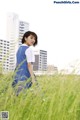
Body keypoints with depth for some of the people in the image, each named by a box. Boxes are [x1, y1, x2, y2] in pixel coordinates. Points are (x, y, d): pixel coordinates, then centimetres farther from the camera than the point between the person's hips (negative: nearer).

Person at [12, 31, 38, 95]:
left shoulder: (19, 49, 17)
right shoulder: (29, 49, -8)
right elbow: (29, 65, -14)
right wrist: (33, 78, -16)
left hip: (17, 76, 8)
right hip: (25, 77, -8)